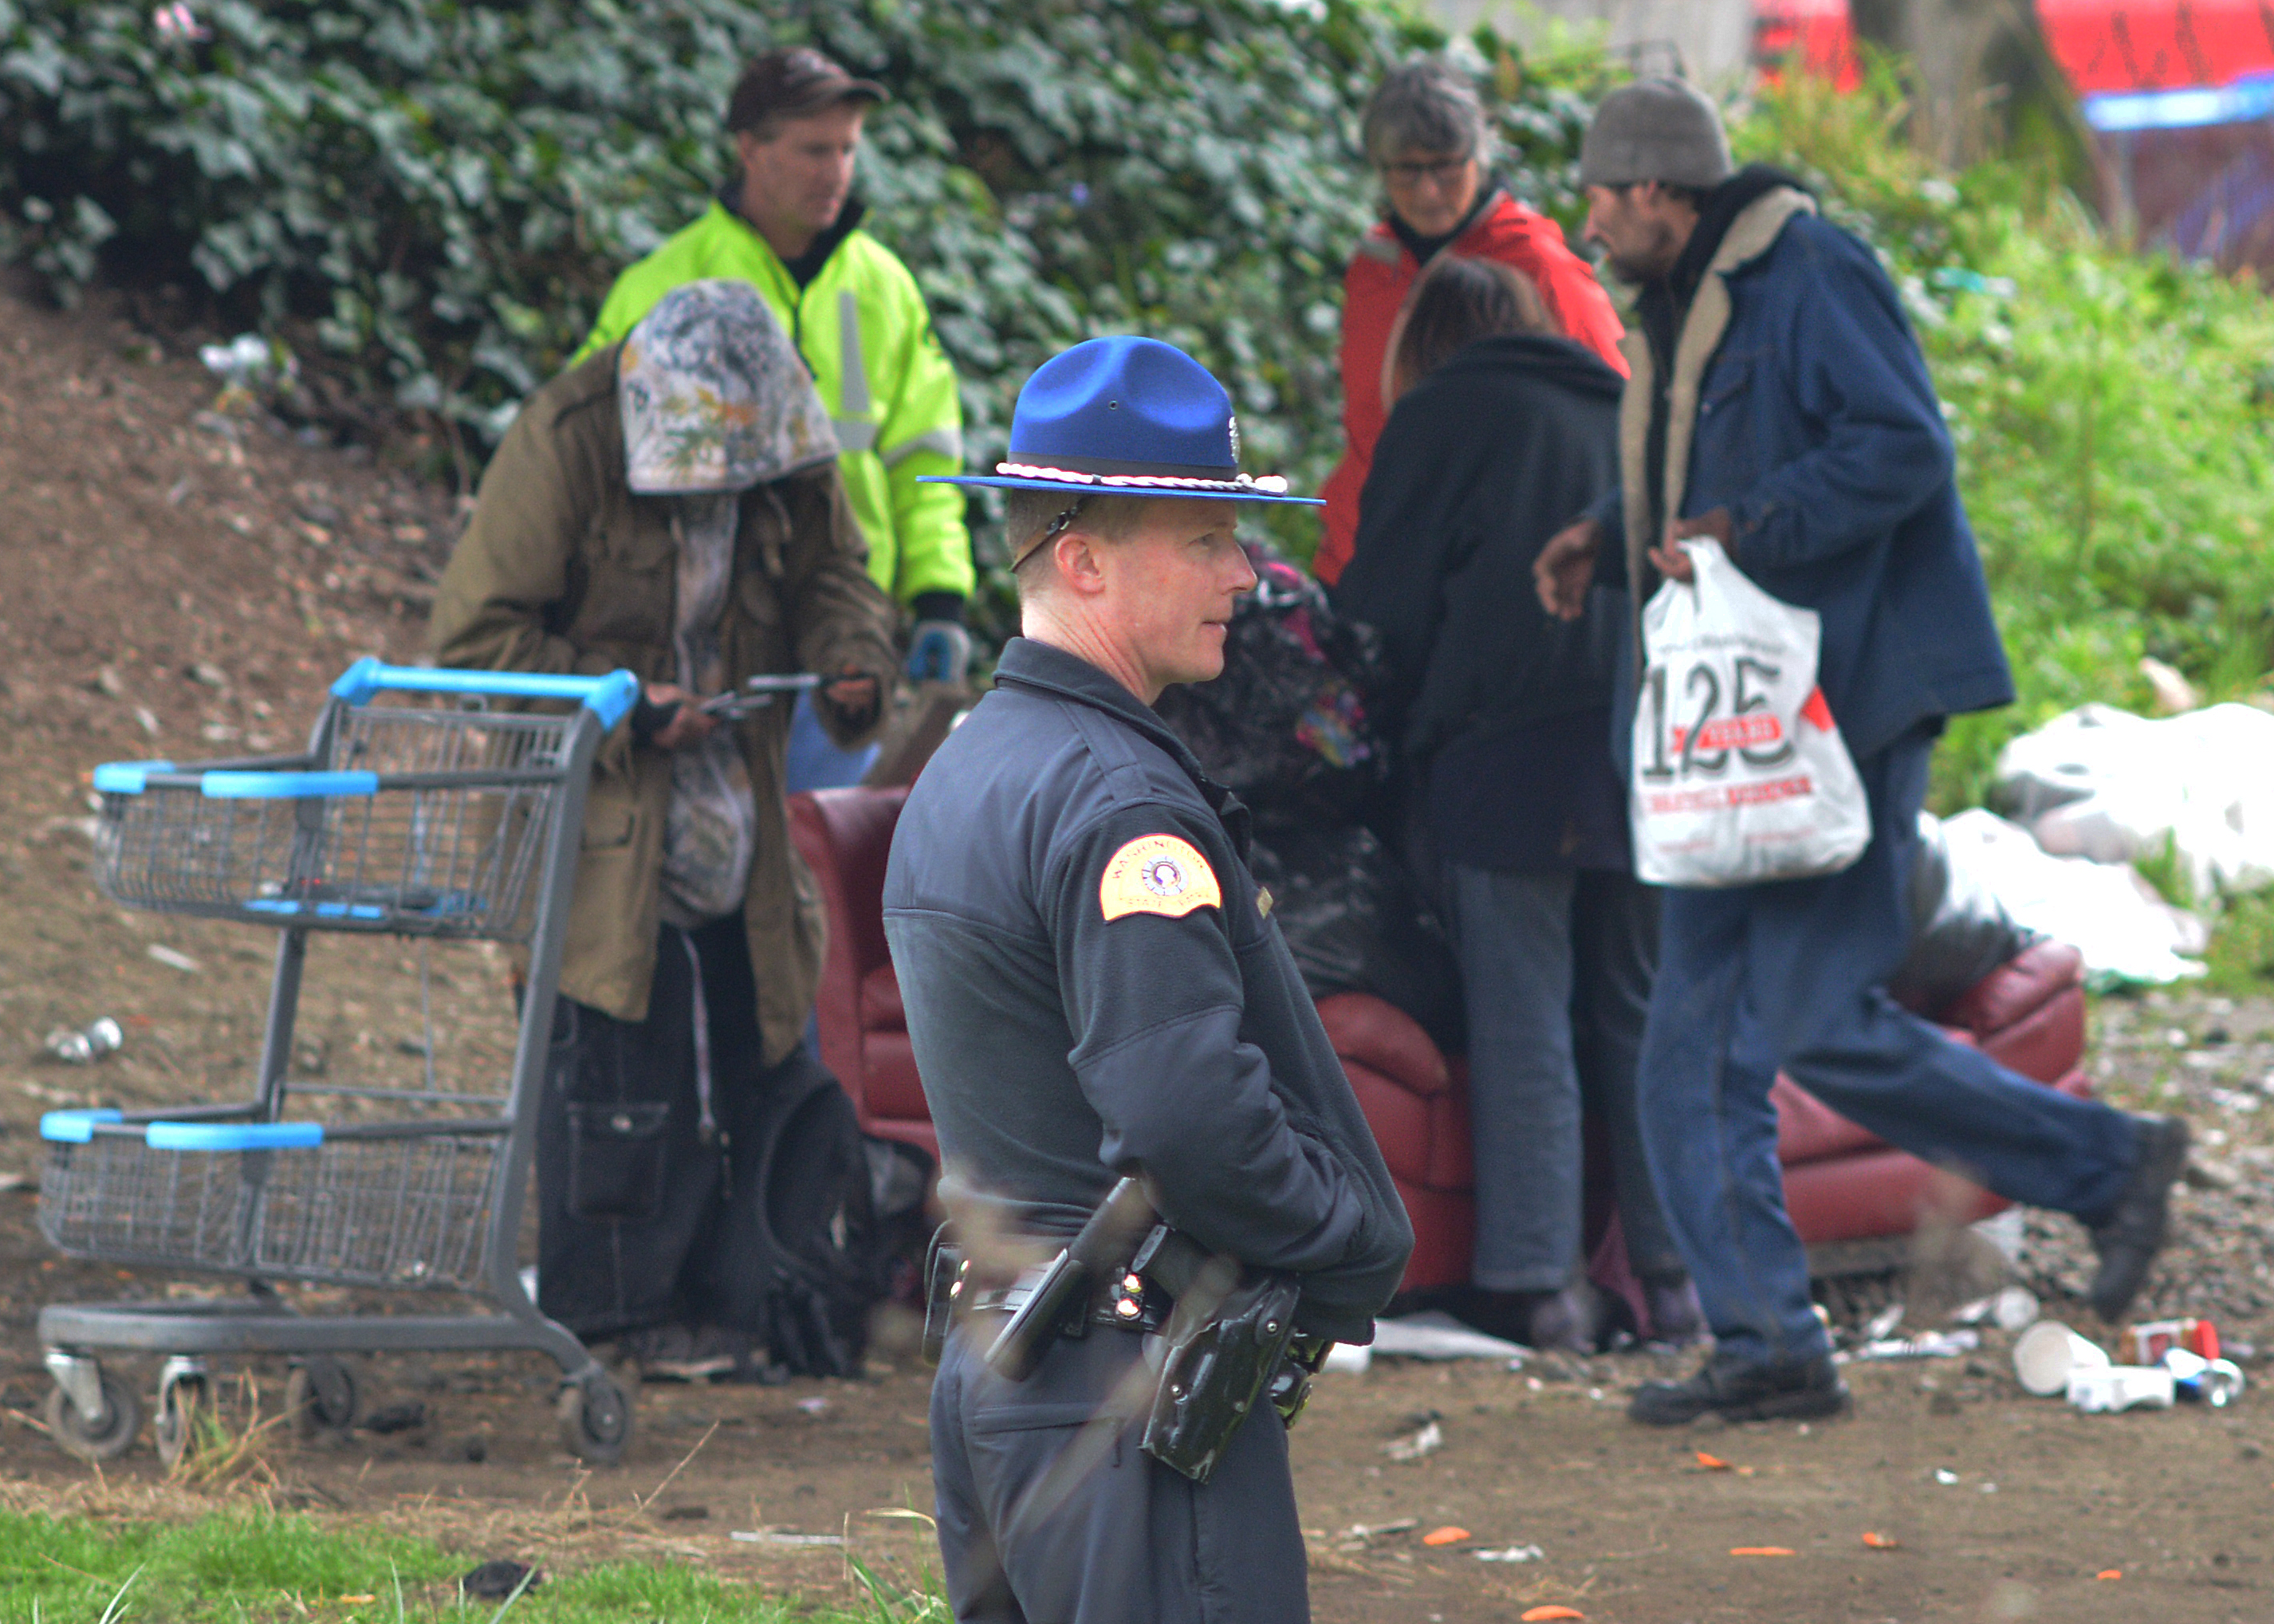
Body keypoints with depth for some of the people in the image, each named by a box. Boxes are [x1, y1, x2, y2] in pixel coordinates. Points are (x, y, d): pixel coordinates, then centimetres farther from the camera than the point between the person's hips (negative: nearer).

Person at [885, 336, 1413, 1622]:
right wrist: (1364, 1250, -11)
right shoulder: (1117, 803, -16)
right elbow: (1189, 1114, -26)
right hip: (1137, 1402, -10)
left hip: (989, 1367, 10)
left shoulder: (957, 780, 16)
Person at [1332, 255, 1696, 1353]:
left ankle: (1533, 1283, -7)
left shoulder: (1440, 417, 5)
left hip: (1506, 754, -5)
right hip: (1644, 753, 5)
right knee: (1638, 1013, 11)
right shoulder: (1622, 414, 21)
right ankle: (1674, 1274, 9)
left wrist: (1383, 731, 15)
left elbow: (1386, 607, 3)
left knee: (1520, 1021, -4)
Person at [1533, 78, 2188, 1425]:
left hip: (1845, 706, -10)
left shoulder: (1811, 278, -12)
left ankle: (2110, 1165, 4)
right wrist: (1613, 536, 11)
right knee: (1698, 1047, 4)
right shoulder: (1686, 308, 18)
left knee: (1827, 1030, -11)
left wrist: (1743, 529, -25)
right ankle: (1768, 1348, 6)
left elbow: (1907, 451, -20)